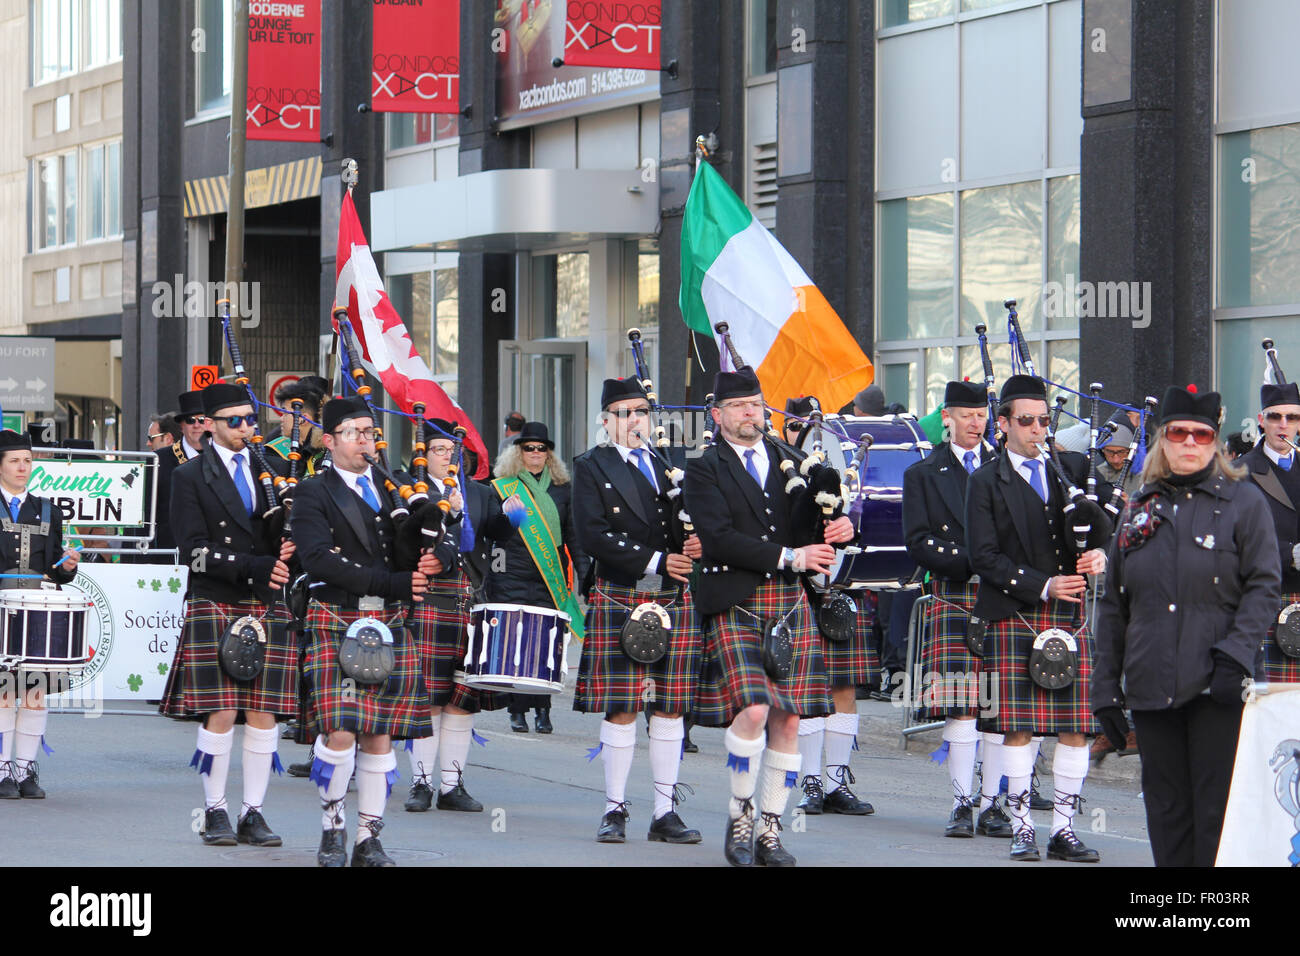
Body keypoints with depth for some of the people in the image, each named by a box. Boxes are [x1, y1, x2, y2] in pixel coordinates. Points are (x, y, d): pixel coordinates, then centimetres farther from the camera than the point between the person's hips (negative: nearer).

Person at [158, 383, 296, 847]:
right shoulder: (191, 477, 2)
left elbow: (284, 539, 17)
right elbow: (195, 551, -7)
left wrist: (285, 555, -8)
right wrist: (255, 567, -17)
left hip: (267, 608, 4)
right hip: (215, 608, -4)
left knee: (264, 712, 0)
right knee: (220, 713, -6)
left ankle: (253, 813, 5)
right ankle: (215, 812, 3)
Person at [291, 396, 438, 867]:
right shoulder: (313, 496, 0)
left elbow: (404, 558, 16)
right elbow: (318, 559, -14)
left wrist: (418, 562, -10)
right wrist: (391, 583, -19)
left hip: (388, 624, 5)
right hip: (336, 622, -4)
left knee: (380, 736, 3)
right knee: (339, 733, -14)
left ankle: (369, 840, 10)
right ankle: (332, 827, 5)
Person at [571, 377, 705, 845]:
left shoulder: (672, 464, 15)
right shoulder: (592, 467, 2)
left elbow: (693, 524, 17)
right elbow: (592, 535, -9)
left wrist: (693, 545, -8)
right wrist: (656, 561, -15)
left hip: (674, 598, 4)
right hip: (619, 599, -4)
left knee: (670, 706, 3)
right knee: (621, 708, -4)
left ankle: (665, 813, 6)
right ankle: (615, 810, 5)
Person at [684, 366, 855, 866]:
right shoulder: (705, 470, 3)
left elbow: (815, 518, 15)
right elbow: (719, 537, -11)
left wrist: (835, 529, -10)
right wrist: (789, 557, -15)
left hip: (791, 604, 4)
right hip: (735, 605, -4)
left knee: (788, 719, 1)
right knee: (754, 709, -19)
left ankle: (769, 831, 9)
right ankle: (740, 813, 0)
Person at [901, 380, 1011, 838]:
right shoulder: (923, 474, 9)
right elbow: (919, 543, 0)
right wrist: (971, 562, -12)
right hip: (953, 599, -1)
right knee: (961, 708, -8)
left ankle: (992, 804, 2)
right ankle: (962, 804, -4)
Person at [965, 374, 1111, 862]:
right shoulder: (986, 483, 5)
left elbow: (1101, 527, 17)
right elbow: (984, 556, -4)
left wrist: (1098, 553, -7)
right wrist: (1042, 585, -13)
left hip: (1069, 618, 3)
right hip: (1013, 619, -3)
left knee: (1075, 728, -1)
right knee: (1018, 727, -4)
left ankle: (1063, 830, 4)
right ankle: (1021, 827, 4)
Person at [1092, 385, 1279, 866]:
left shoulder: (1245, 502, 3)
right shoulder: (1140, 509, 14)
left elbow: (1264, 586, -4)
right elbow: (1113, 605, 15)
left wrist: (1235, 656, -18)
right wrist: (1105, 688, 9)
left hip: (1217, 685, -4)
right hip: (1152, 690, 4)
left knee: (1217, 810, -5)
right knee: (1166, 812, 6)